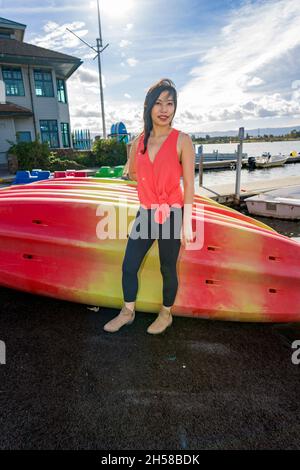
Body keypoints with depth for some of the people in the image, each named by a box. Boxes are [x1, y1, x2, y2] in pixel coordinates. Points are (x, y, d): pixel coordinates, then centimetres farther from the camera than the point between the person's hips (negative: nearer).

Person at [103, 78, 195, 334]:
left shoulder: (182, 140, -10)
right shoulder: (138, 142, 2)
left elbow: (189, 185, -11)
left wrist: (187, 224, -14)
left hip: (171, 216, -4)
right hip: (145, 214, 5)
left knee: (168, 269, 10)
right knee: (129, 266, 10)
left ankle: (166, 314, 35)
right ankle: (128, 312, 33)